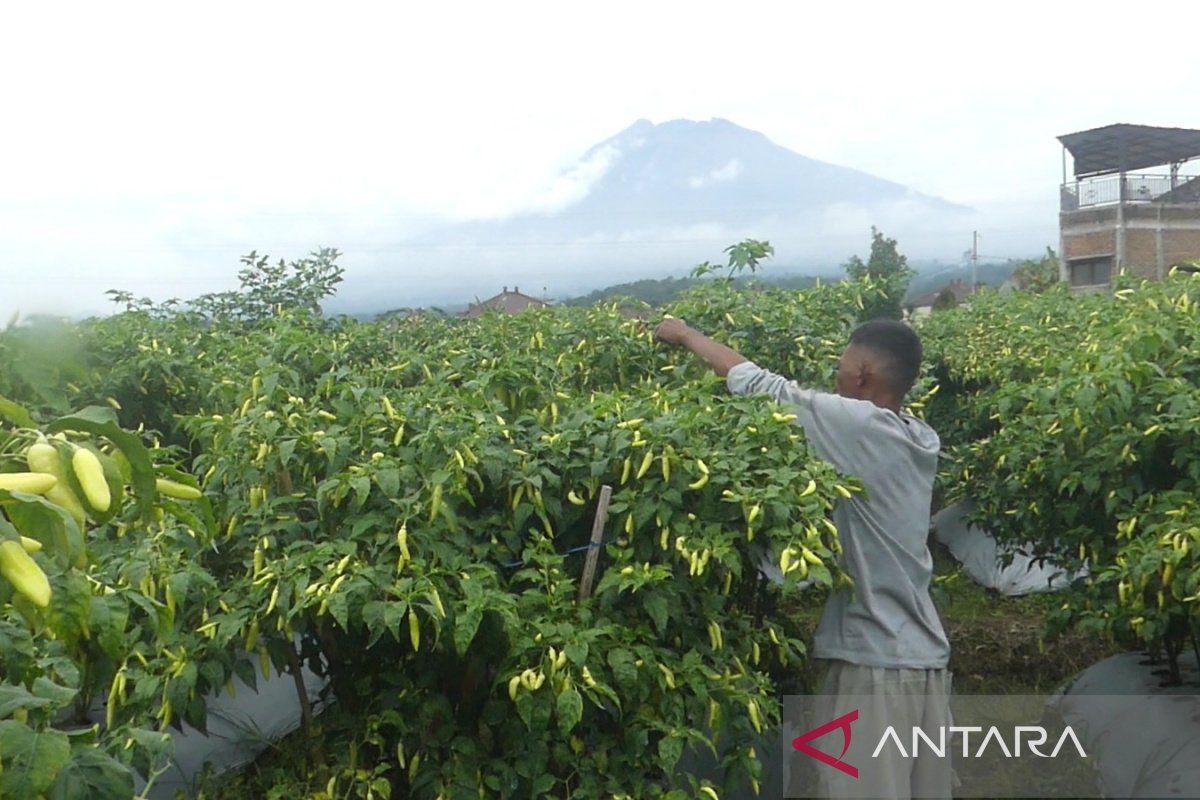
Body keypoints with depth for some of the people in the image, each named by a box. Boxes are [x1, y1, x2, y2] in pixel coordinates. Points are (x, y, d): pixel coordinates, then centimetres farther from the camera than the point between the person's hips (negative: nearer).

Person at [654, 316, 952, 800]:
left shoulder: (857, 424, -13)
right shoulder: (921, 441, 8)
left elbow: (755, 384, -5)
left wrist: (686, 335, 10)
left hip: (873, 666, -8)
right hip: (927, 660, 8)